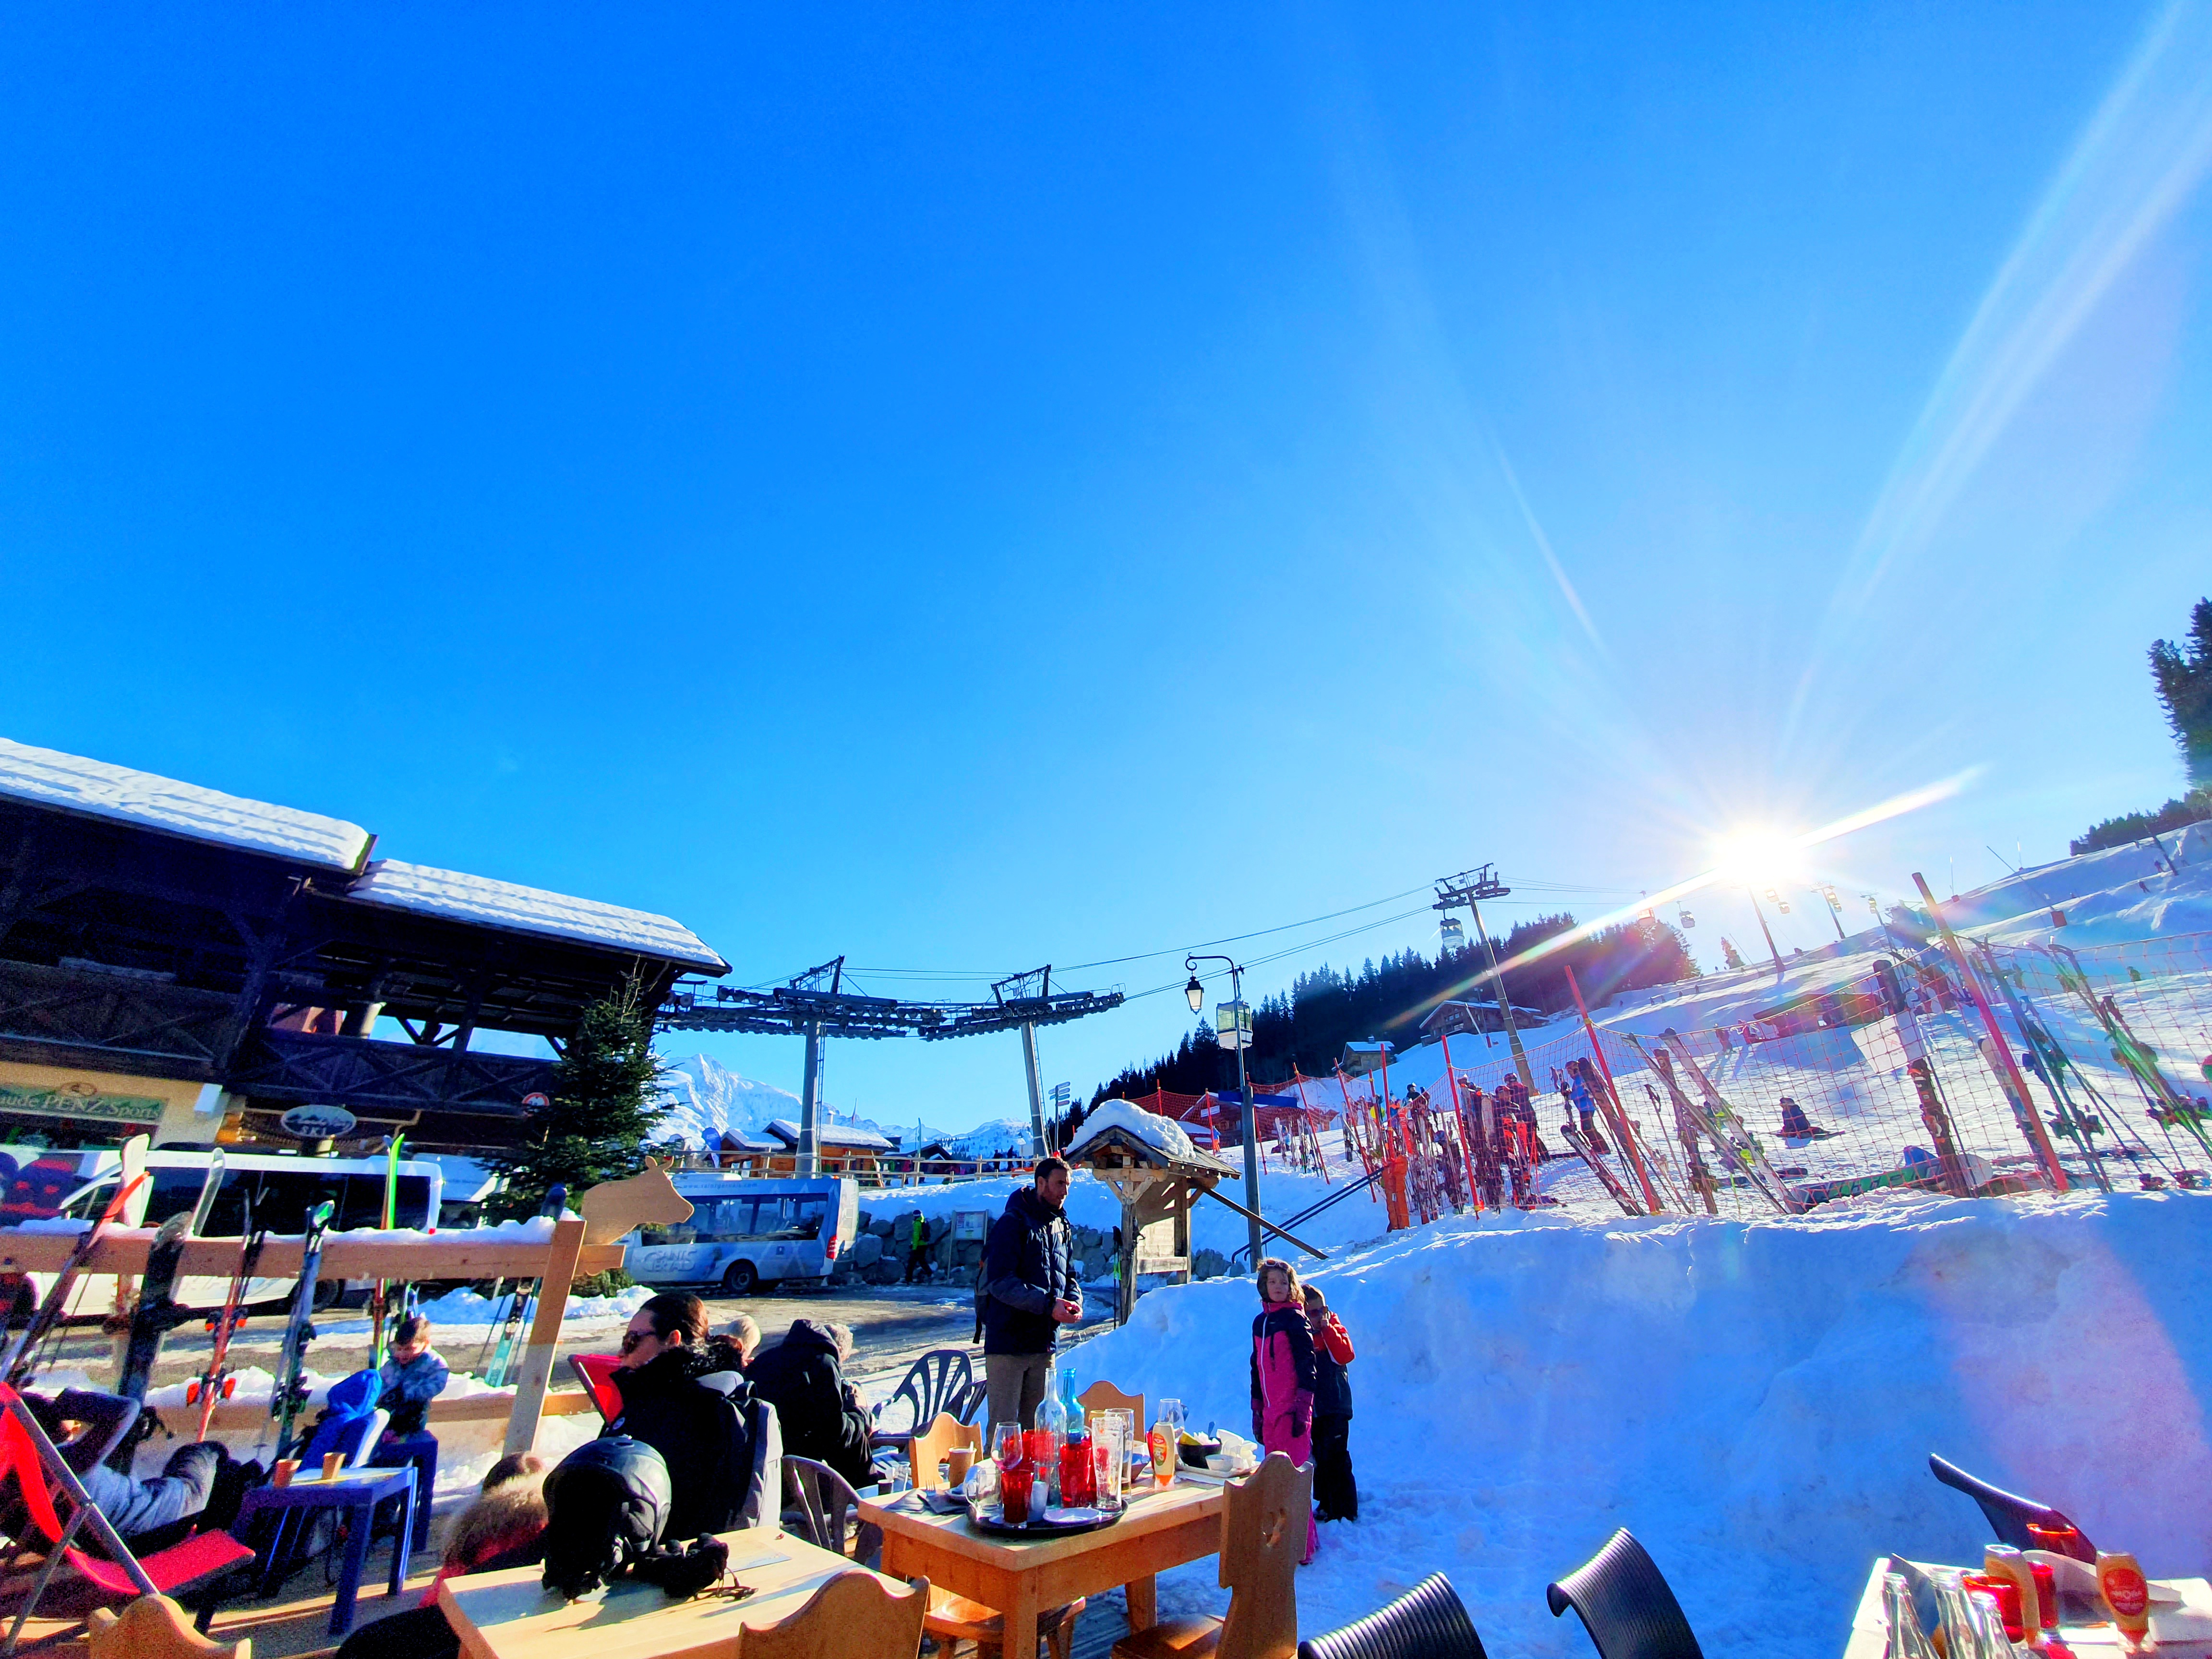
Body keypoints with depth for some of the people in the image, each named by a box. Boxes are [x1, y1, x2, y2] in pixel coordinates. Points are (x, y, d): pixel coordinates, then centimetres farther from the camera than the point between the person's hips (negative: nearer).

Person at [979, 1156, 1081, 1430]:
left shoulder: (1063, 1228, 11)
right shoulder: (1012, 1224, -12)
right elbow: (1000, 1282, -20)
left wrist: (1074, 1301, -4)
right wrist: (1048, 1304, -25)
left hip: (1044, 1345, 7)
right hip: (1008, 1343, -7)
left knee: (1036, 1425, 16)